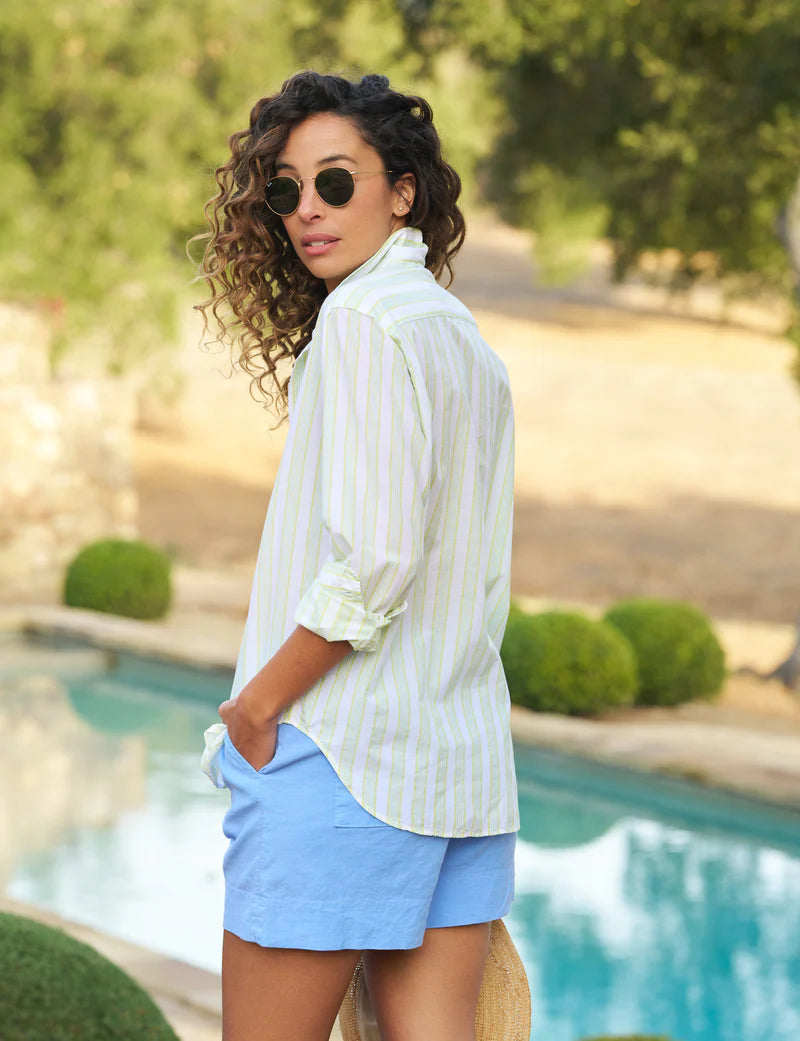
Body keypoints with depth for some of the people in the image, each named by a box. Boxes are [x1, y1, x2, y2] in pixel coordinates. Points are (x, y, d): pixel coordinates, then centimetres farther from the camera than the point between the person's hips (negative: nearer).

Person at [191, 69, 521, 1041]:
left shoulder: (364, 316, -11)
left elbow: (374, 559, -19)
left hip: (342, 751, -8)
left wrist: (254, 707, -10)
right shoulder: (468, 340, 17)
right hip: (466, 760, 9)